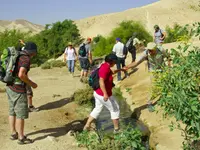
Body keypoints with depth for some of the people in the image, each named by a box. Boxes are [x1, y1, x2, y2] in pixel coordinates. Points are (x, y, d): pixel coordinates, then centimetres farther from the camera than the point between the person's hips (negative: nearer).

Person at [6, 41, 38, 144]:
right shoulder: (26, 59, -17)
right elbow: (21, 75, -29)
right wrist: (31, 84, -15)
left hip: (10, 87, 9)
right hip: (18, 89, -9)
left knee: (13, 112, 17)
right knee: (21, 114, 0)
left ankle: (14, 134, 28)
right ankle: (21, 138, 8)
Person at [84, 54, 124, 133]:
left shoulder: (105, 66, 7)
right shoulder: (105, 68, -24)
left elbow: (111, 72, 30)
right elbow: (101, 81, -32)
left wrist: (119, 70, 32)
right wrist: (105, 94, -37)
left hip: (98, 93, 10)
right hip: (103, 94, -10)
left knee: (97, 109, 22)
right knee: (115, 109, 7)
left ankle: (87, 126, 23)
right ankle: (116, 129, 18)